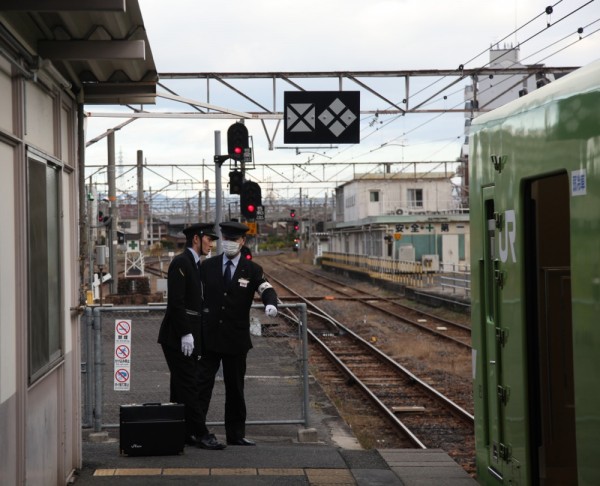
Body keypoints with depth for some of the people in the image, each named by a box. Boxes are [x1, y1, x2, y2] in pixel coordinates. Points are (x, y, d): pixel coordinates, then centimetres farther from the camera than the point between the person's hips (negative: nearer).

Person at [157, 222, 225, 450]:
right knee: (189, 387, -7)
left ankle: (184, 434, 16)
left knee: (183, 387, 11)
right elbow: (176, 302, -19)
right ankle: (200, 433, -6)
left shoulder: (195, 264, 18)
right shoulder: (180, 263, -12)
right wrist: (186, 334, -22)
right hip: (178, 337, -10)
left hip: (188, 337, 10)